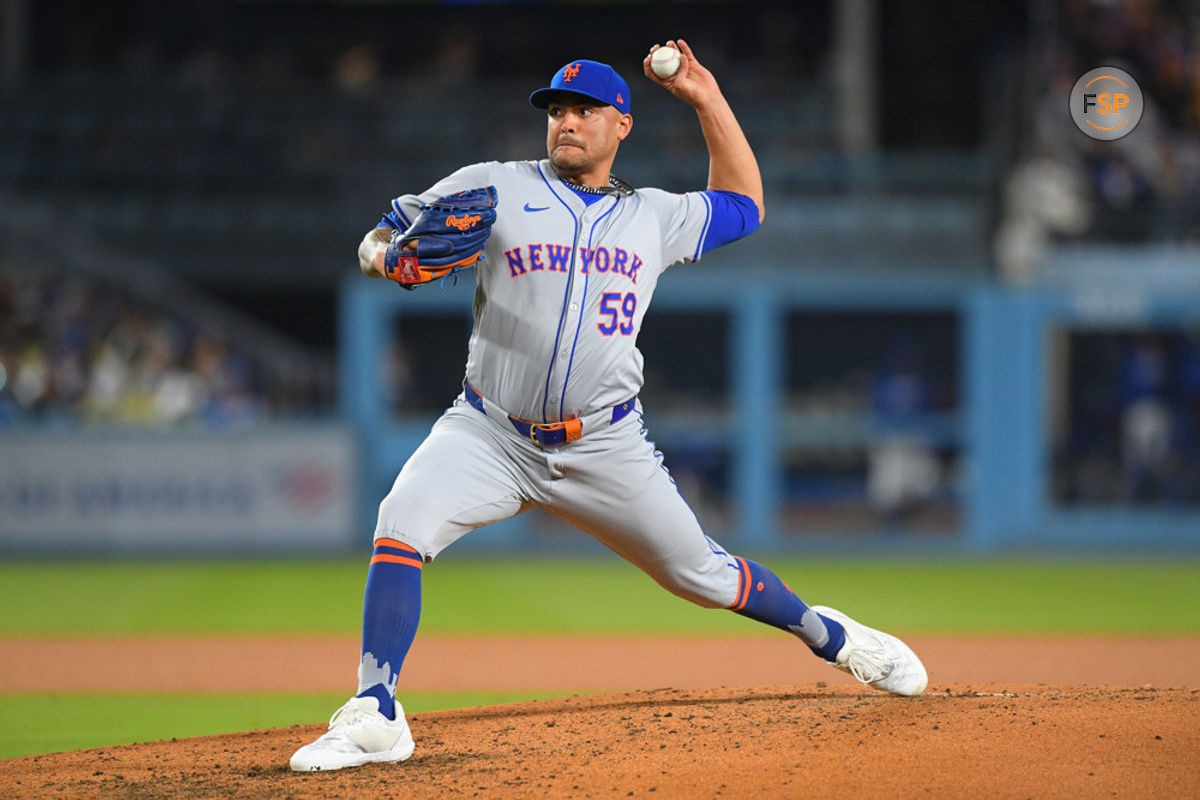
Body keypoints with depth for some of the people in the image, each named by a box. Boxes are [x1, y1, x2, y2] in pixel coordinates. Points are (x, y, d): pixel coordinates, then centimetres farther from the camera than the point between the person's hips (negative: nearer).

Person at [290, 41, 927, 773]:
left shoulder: (653, 217, 11)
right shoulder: (492, 189, 2)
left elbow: (742, 205, 26)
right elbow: (382, 237, 2)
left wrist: (708, 101, 17)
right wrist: (388, 257, -23)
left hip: (606, 447, 2)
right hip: (491, 436, -1)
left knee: (700, 574, 5)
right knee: (402, 525, -26)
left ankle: (825, 633, 32)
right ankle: (374, 718, -25)